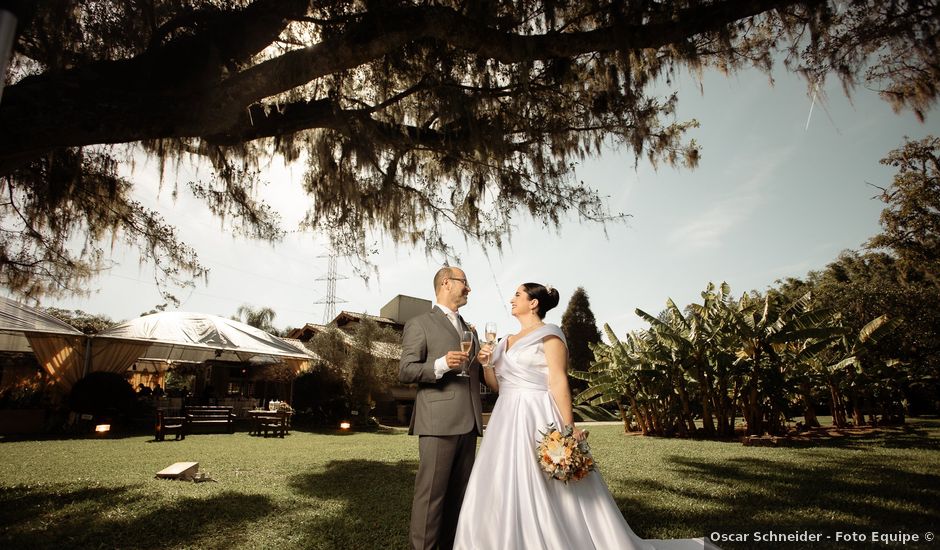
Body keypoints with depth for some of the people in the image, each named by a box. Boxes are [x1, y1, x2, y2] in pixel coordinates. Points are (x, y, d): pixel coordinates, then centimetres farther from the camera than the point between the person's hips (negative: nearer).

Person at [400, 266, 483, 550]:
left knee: (459, 493, 12)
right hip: (438, 421, -7)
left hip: (468, 422, 7)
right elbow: (405, 371, -6)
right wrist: (441, 365, -20)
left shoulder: (469, 329, 23)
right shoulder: (419, 324, 1)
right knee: (431, 493, -5)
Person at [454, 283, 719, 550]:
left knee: (551, 500, -2)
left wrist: (568, 427, -19)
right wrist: (487, 363, 0)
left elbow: (559, 382, -13)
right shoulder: (507, 341, 16)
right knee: (504, 497, 10)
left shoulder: (549, 334, -5)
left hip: (539, 421, -7)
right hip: (508, 423, 7)